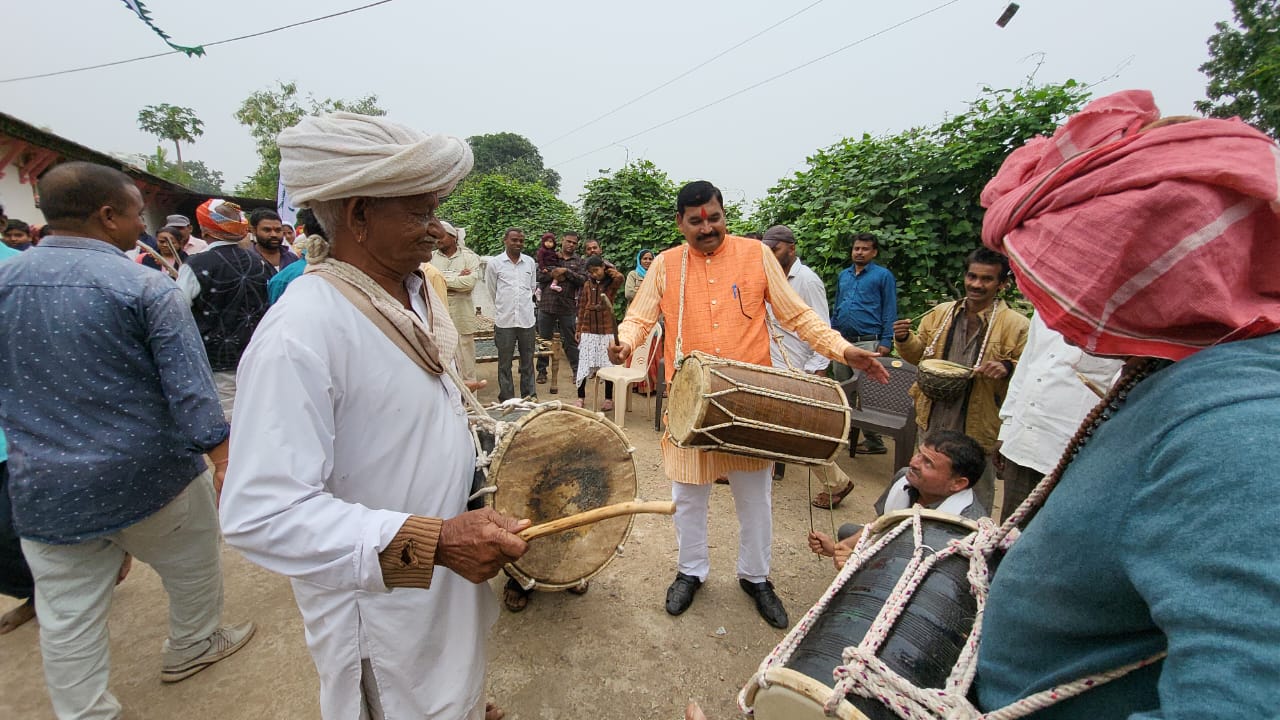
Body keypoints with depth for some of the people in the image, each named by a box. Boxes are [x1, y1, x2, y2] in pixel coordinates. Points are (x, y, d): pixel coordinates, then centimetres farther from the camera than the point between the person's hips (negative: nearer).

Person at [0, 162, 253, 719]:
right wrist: (222, 455, -11)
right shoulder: (146, 287, -15)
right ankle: (192, 647, 42)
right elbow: (189, 387, -17)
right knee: (191, 569, 21)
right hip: (149, 474, -4)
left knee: (67, 618, 15)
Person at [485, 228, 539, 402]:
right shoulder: (494, 263, -1)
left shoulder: (530, 262, 6)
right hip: (504, 322, -2)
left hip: (527, 320, 2)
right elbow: (492, 292, 8)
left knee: (528, 363, 9)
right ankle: (506, 401, 14)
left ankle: (530, 399, 19)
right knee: (505, 365, 5)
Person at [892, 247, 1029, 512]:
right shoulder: (940, 313, 3)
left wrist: (1008, 368, -27)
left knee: (976, 495, 14)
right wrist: (904, 340, -7)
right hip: (932, 421, 5)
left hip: (977, 428, -4)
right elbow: (919, 354, 12)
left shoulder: (1017, 325, -10)